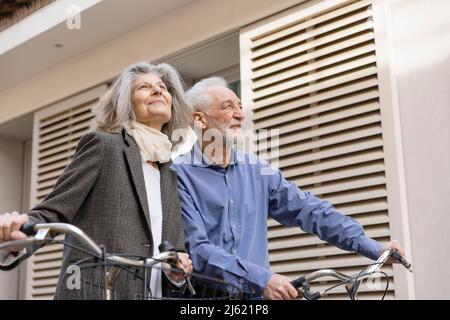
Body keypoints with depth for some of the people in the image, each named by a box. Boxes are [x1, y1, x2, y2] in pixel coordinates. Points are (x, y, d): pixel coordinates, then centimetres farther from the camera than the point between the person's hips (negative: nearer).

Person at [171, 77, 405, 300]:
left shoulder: (256, 169, 10)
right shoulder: (179, 173, -6)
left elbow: (308, 210, 8)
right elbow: (195, 249, -14)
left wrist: (374, 248, 4)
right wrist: (260, 279, -21)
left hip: (256, 295, 4)